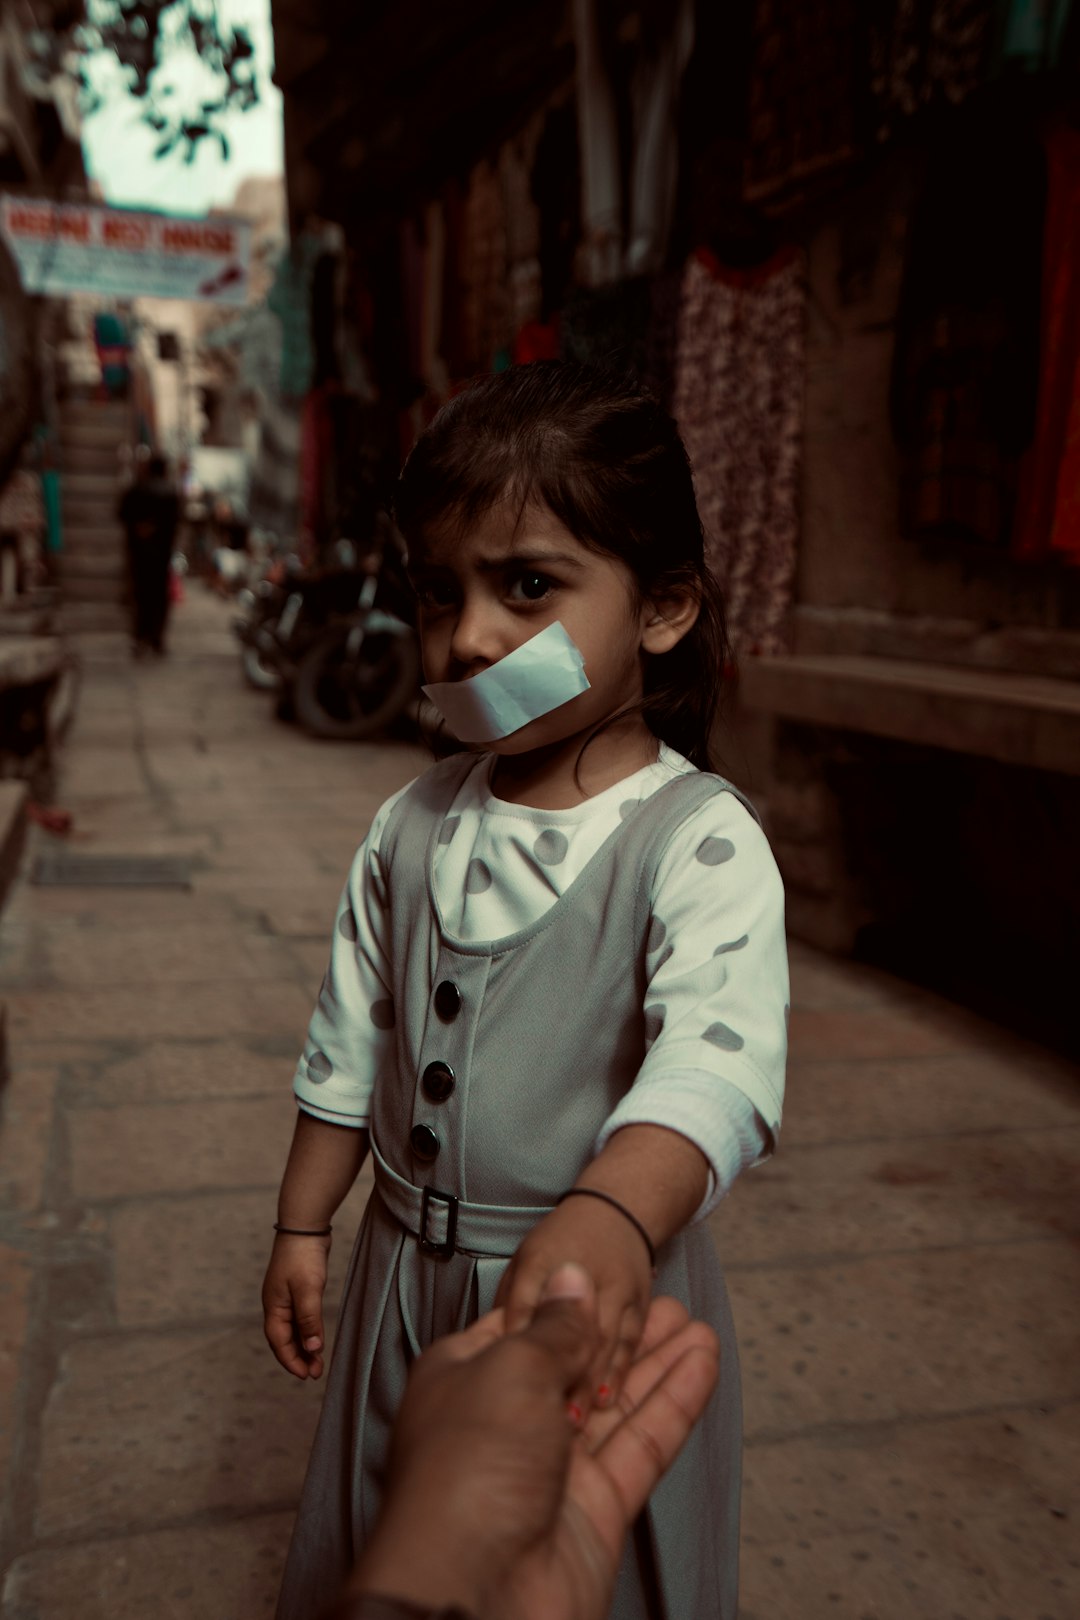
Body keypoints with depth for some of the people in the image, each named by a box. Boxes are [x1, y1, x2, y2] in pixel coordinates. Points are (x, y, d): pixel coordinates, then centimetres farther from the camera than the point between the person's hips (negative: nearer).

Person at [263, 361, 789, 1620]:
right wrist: (301, 1228, 11)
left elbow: (715, 1059, -33)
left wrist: (611, 1216, -51)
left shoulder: (699, 840, -19)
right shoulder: (413, 826, -1)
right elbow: (349, 1046, 8)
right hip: (407, 1273, 5)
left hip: (600, 1281, -4)